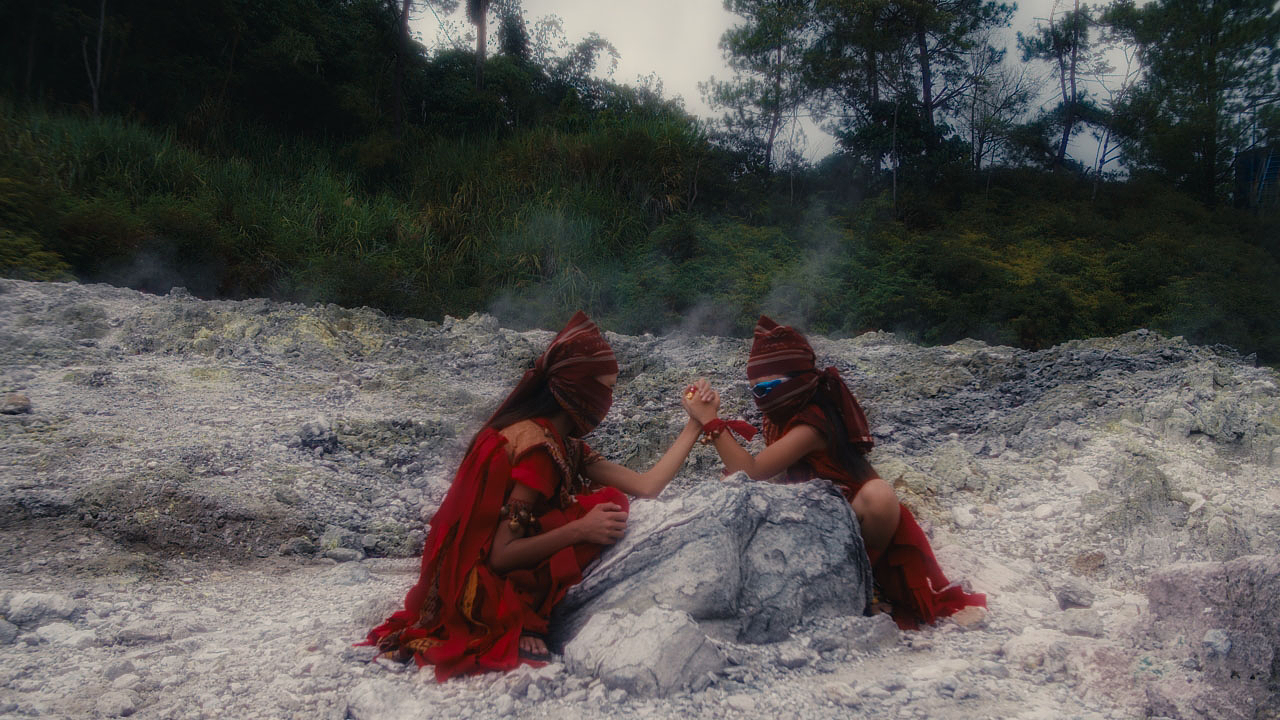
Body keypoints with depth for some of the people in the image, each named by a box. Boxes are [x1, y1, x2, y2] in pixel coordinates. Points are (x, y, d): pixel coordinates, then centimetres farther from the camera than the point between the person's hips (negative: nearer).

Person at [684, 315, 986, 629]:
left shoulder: (812, 425, -28)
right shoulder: (781, 416, 0)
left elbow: (753, 471, -32)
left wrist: (710, 421, -27)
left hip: (851, 515, -9)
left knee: (877, 494, -42)